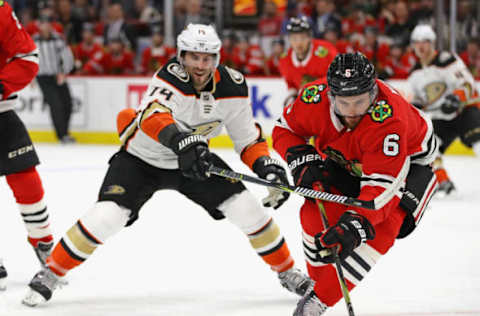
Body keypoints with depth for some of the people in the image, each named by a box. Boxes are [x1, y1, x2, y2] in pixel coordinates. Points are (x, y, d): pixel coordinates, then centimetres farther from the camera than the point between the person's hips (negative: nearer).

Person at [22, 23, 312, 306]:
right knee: (105, 217, -22)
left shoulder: (232, 87, -16)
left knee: (248, 209, -7)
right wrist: (181, 141, -69)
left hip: (194, 158, 4)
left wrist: (267, 166, -23)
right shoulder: (171, 78, -30)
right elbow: (152, 115, -51)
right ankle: (50, 274, -4)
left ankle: (288, 272, 15)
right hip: (141, 158, -4)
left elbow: (248, 139, -4)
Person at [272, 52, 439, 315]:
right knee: (317, 212, -13)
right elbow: (285, 129, -7)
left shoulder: (389, 118, -42)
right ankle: (319, 280, 13)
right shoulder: (314, 99, -28)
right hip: (346, 160, 4)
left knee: (380, 230, -21)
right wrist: (303, 160, -24)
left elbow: (383, 184, -42)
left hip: (408, 160, -4)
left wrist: (355, 223, -51)